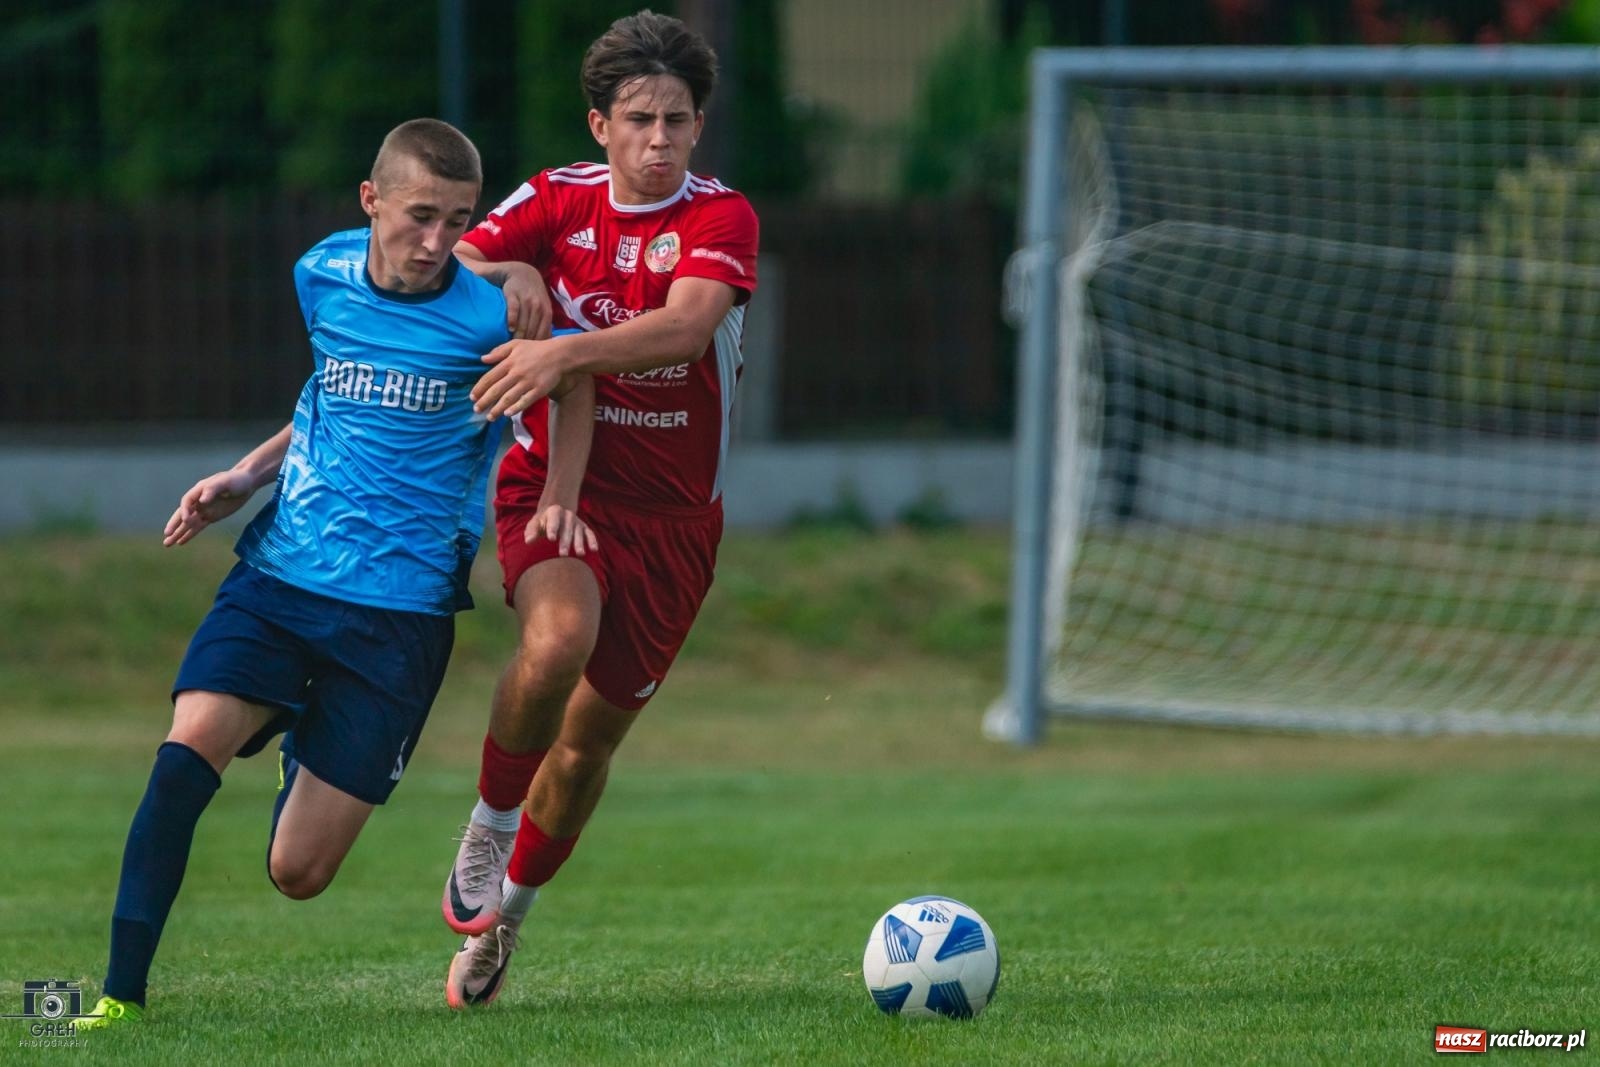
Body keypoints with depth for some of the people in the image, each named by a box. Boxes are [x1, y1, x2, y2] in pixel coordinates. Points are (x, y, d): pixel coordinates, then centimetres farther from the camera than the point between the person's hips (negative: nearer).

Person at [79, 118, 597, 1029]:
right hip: (278, 575, 3)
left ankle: (308, 753, 35)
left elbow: (578, 375, 11)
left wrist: (560, 500, 3)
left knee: (298, 873, -1)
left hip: (400, 605, -3)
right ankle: (123, 995, -16)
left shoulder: (487, 318, -10)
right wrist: (248, 477, 11)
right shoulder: (323, 277, 3)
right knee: (189, 748, -24)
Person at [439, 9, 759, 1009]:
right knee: (558, 638, -32)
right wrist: (508, 274, -26)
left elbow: (685, 326, -27)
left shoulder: (721, 217, -10)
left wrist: (562, 353, -41)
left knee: (588, 740, 6)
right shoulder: (557, 201, 0)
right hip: (556, 480, 0)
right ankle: (487, 833, -8)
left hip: (671, 514, 0)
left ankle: (505, 911, 31)